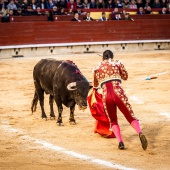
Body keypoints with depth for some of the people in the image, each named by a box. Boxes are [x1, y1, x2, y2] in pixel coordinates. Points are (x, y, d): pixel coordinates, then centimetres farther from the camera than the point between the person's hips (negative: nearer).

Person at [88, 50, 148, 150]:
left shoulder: (97, 68, 21)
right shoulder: (117, 63, 16)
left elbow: (96, 85, 35)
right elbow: (125, 77, 27)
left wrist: (95, 89, 58)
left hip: (106, 96, 1)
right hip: (118, 93, -1)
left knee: (113, 121, 17)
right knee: (131, 117, 3)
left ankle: (120, 141, -8)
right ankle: (140, 133, -28)